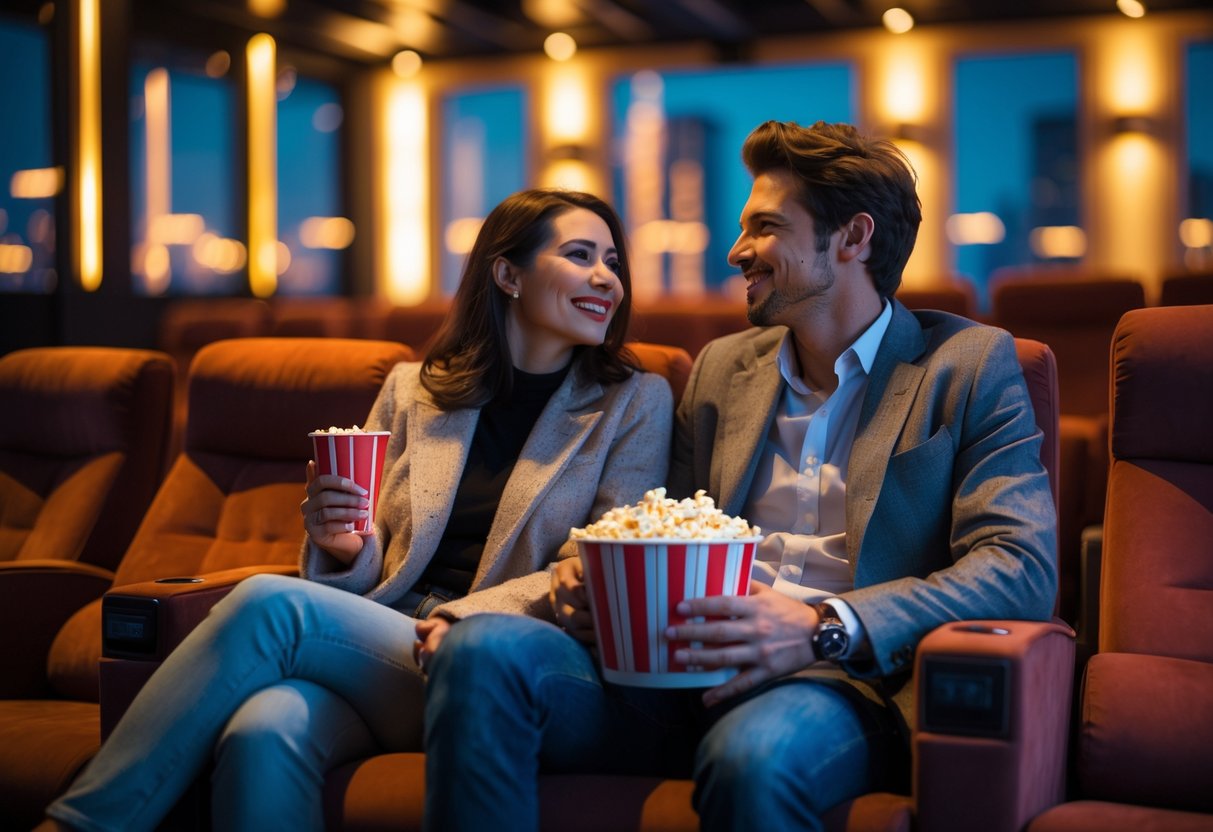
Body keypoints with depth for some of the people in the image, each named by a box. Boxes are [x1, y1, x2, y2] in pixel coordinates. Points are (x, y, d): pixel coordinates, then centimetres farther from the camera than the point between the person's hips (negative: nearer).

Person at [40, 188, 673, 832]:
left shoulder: (636, 402, 10)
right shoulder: (411, 388, 16)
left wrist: (465, 614, -16)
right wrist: (345, 550, -7)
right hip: (367, 650, 3)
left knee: (270, 603, -27)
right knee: (263, 735, -35)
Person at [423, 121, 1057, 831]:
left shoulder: (971, 365, 6)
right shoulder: (722, 368, 22)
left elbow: (1023, 569, -6)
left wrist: (823, 627, -20)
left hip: (843, 682, -4)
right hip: (688, 669, 5)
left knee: (753, 757, -39)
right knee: (483, 650, -23)